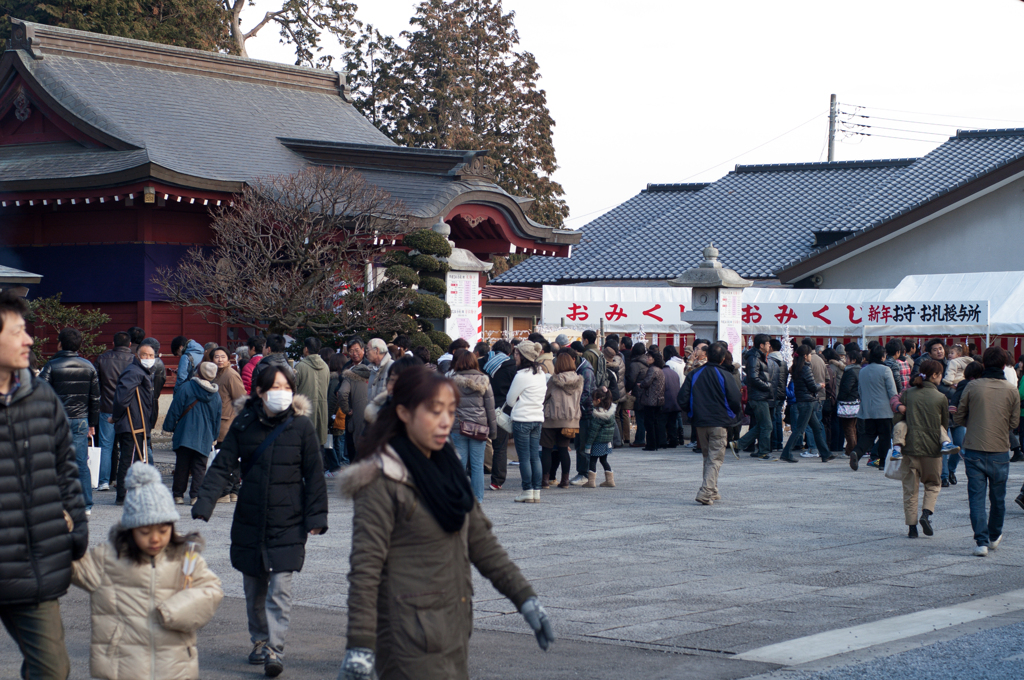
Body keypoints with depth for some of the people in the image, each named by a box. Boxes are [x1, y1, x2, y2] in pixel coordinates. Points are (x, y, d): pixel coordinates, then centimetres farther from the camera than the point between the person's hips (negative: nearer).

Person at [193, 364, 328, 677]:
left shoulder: (301, 426, -4)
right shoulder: (244, 424, 0)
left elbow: (314, 474, 0)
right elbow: (222, 465, 0)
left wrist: (316, 516, -4)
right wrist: (204, 504, -10)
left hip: (288, 523, -3)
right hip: (249, 521, 3)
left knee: (280, 588, -9)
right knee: (253, 588, 12)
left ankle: (275, 650, -7)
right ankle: (259, 641, 28)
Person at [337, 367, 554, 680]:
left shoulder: (447, 468, 12)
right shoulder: (382, 482, -12)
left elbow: (480, 540, 16)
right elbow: (365, 567, -16)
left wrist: (525, 598, 9)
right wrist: (359, 646, -20)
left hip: (454, 636, 8)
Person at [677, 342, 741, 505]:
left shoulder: (693, 374, 2)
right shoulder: (725, 376, -8)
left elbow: (682, 400, 0)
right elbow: (735, 401, -9)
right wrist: (732, 417, 11)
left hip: (700, 422, 4)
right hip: (719, 423, -4)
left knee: (707, 457, 18)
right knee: (716, 458, -2)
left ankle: (712, 492, 24)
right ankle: (706, 493, -15)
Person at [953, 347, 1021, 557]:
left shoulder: (972, 387, -6)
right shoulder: (1012, 390, -4)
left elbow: (958, 418, 0)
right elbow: (1014, 423, 4)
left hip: (974, 450, -1)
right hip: (1000, 452, 1)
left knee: (977, 496, 2)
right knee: (998, 498, 17)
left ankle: (982, 541, -7)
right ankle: (994, 537, 33)